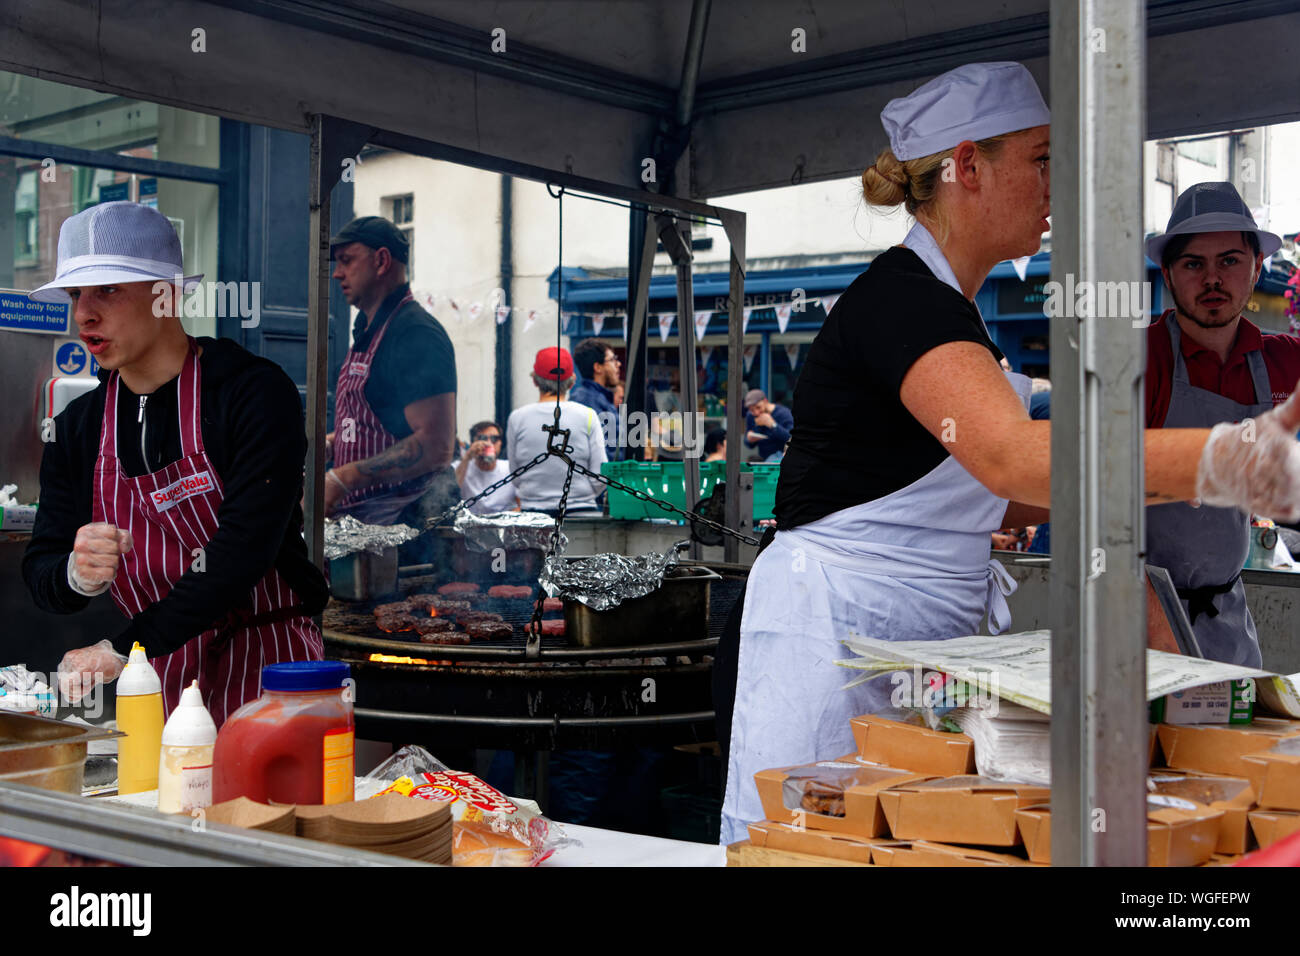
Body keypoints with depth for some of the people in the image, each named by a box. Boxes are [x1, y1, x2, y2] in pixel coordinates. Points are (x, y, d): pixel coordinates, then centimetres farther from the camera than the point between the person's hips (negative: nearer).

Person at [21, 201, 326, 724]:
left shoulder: (255, 391, -12)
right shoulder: (77, 426, 7)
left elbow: (245, 550, -20)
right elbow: (40, 570, 7)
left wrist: (122, 649, -23)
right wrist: (78, 573, -19)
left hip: (268, 669, -4)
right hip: (158, 681, 5)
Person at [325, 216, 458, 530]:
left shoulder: (416, 333, -12)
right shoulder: (367, 333, 20)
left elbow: (436, 446, -22)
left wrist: (342, 479, -22)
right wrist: (332, 442, 11)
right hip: (357, 512, 9)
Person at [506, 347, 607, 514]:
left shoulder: (517, 418, 1)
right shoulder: (587, 416, -2)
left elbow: (515, 477, 7)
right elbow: (600, 477, -1)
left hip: (533, 511, 1)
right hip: (581, 511, -1)